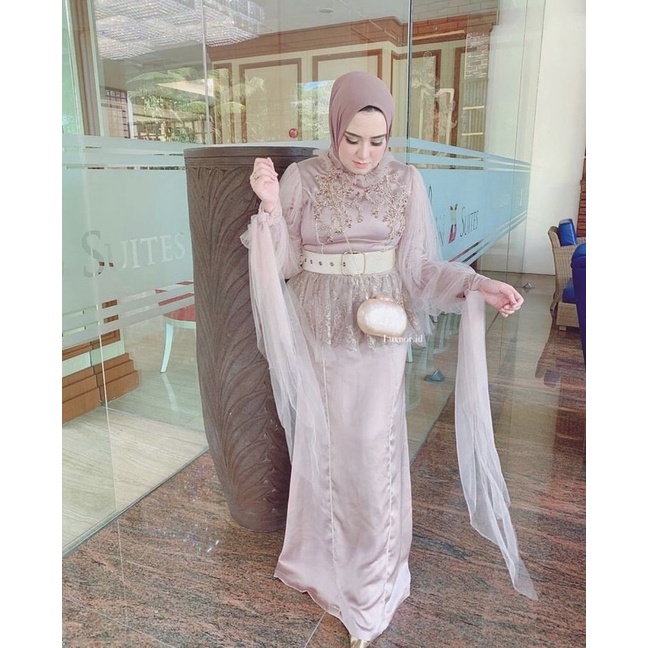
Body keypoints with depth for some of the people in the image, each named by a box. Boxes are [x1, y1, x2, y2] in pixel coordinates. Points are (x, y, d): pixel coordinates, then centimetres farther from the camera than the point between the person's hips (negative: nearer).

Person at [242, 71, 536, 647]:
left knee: (373, 446, 8)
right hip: (319, 334, 0)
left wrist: (478, 285, -15)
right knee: (323, 442, 11)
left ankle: (375, 572, 34)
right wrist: (270, 207, -20)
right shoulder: (301, 178, -4)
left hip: (380, 334, 1)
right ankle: (325, 557, 37)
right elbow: (285, 264, -5)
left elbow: (418, 265, 0)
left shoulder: (407, 181, -1)